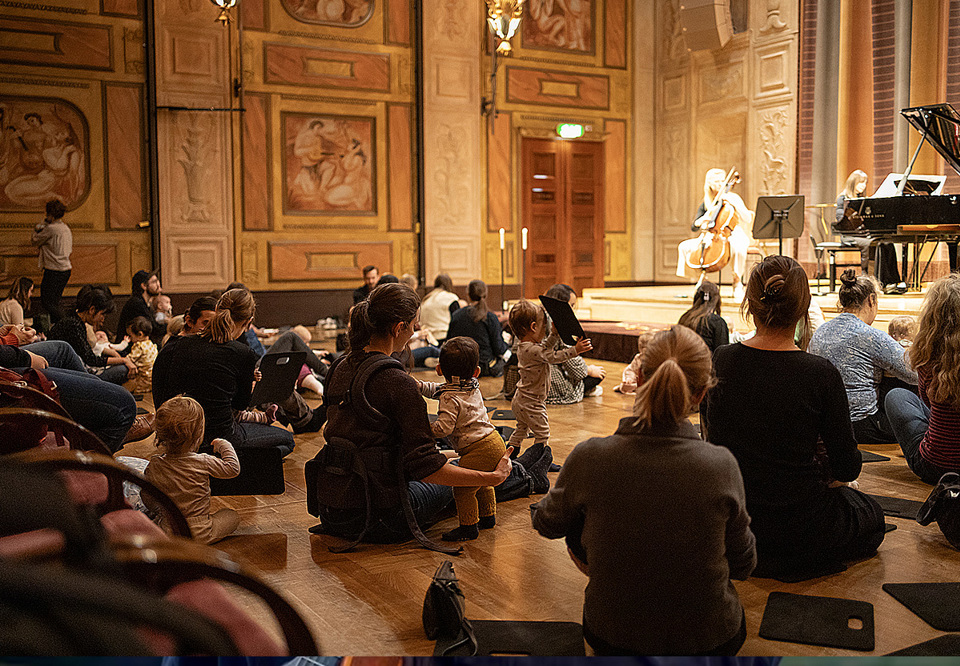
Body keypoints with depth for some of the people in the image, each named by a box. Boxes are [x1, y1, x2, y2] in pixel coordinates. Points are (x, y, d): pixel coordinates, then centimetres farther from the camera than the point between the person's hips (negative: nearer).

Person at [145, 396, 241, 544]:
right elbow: (233, 468, -5)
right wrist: (224, 445, 10)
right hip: (199, 534, -6)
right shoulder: (203, 462, -19)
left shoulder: (153, 466, -9)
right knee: (233, 516, 16)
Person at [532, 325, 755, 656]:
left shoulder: (589, 458, -21)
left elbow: (547, 524, 1)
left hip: (610, 637, -1)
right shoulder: (722, 465, -21)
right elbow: (742, 566, -5)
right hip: (710, 640, 1)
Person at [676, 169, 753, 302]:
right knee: (684, 246, -17)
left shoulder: (733, 198, -1)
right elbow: (694, 227, 7)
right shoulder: (705, 204, 9)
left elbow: (748, 219, -12)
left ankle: (737, 282, -18)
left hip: (732, 237, -4)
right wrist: (701, 220, -16)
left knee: (738, 248, -41)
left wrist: (734, 204, -23)